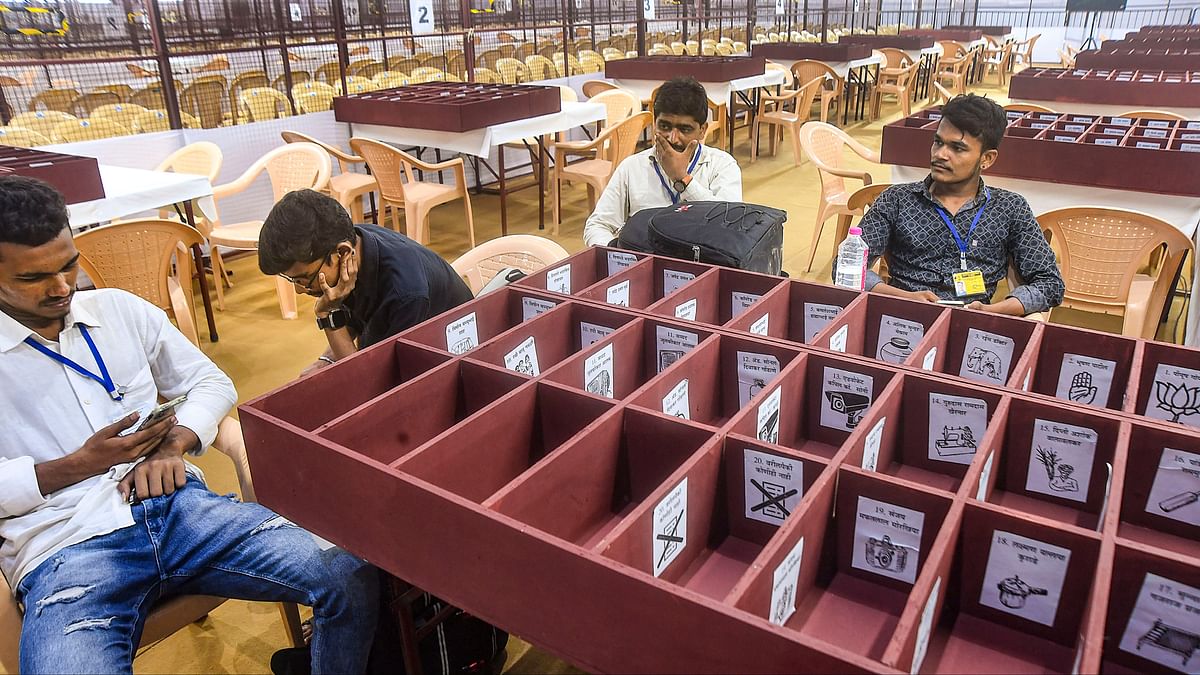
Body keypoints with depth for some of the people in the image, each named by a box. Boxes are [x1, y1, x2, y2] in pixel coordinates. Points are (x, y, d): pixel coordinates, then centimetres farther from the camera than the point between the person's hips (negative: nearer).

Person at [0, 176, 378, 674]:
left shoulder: (120, 309, 13)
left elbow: (212, 383, 18)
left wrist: (171, 447, 0)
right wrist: (77, 465, -10)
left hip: (178, 504, 3)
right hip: (64, 547, -2)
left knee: (353, 579, -18)